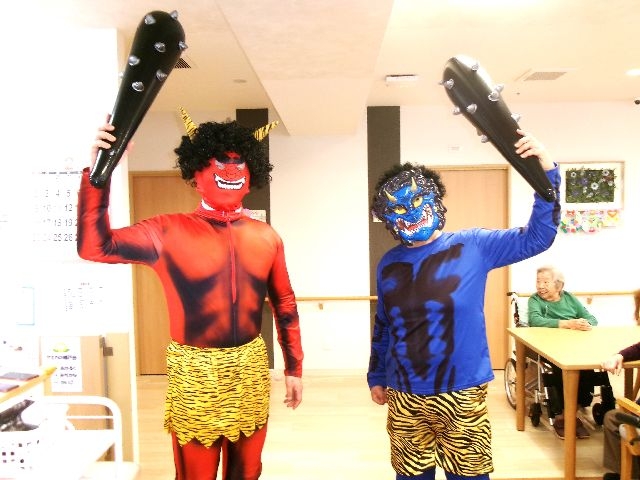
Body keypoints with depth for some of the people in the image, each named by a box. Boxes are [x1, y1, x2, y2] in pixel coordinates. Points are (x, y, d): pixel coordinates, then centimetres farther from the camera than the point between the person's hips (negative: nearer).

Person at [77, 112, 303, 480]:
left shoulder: (266, 237, 2)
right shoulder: (169, 232, -7)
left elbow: (285, 305, 9)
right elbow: (95, 246, -15)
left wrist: (294, 368, 10)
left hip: (251, 370, 3)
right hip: (194, 371, -3)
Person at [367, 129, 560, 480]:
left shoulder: (472, 246, -6)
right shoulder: (388, 265, 3)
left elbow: (537, 237, -11)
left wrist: (546, 172, -22)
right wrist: (376, 377, 17)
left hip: (461, 395, -2)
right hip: (404, 399, 3)